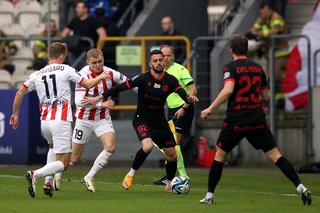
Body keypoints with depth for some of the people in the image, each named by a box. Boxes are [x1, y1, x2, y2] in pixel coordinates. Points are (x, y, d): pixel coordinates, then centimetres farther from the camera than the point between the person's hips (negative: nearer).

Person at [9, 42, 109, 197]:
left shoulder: (36, 75, 10)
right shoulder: (66, 70, 0)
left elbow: (19, 94, 10)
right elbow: (88, 85, 7)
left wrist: (15, 114, 23)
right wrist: (101, 77, 26)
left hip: (44, 122, 5)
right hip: (61, 121, -5)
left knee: (55, 148, 35)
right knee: (63, 163, -4)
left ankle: (48, 182, 18)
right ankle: (35, 174, -29)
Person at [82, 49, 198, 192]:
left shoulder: (170, 81, -6)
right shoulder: (144, 79, -15)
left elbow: (181, 92, -19)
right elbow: (121, 87, -14)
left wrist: (189, 98, -44)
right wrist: (98, 98, -14)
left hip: (160, 121, 4)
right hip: (142, 119, -4)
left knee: (172, 155, 7)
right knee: (147, 146, -31)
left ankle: (169, 185, 31)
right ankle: (131, 174, -9)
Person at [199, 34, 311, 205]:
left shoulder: (231, 67, -5)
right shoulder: (258, 68, 11)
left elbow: (228, 90, -21)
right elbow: (265, 95, 17)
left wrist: (210, 109, -16)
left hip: (235, 120, -3)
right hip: (257, 119, 3)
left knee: (220, 154, 14)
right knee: (275, 155, 1)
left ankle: (209, 195, 13)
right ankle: (300, 187, -12)